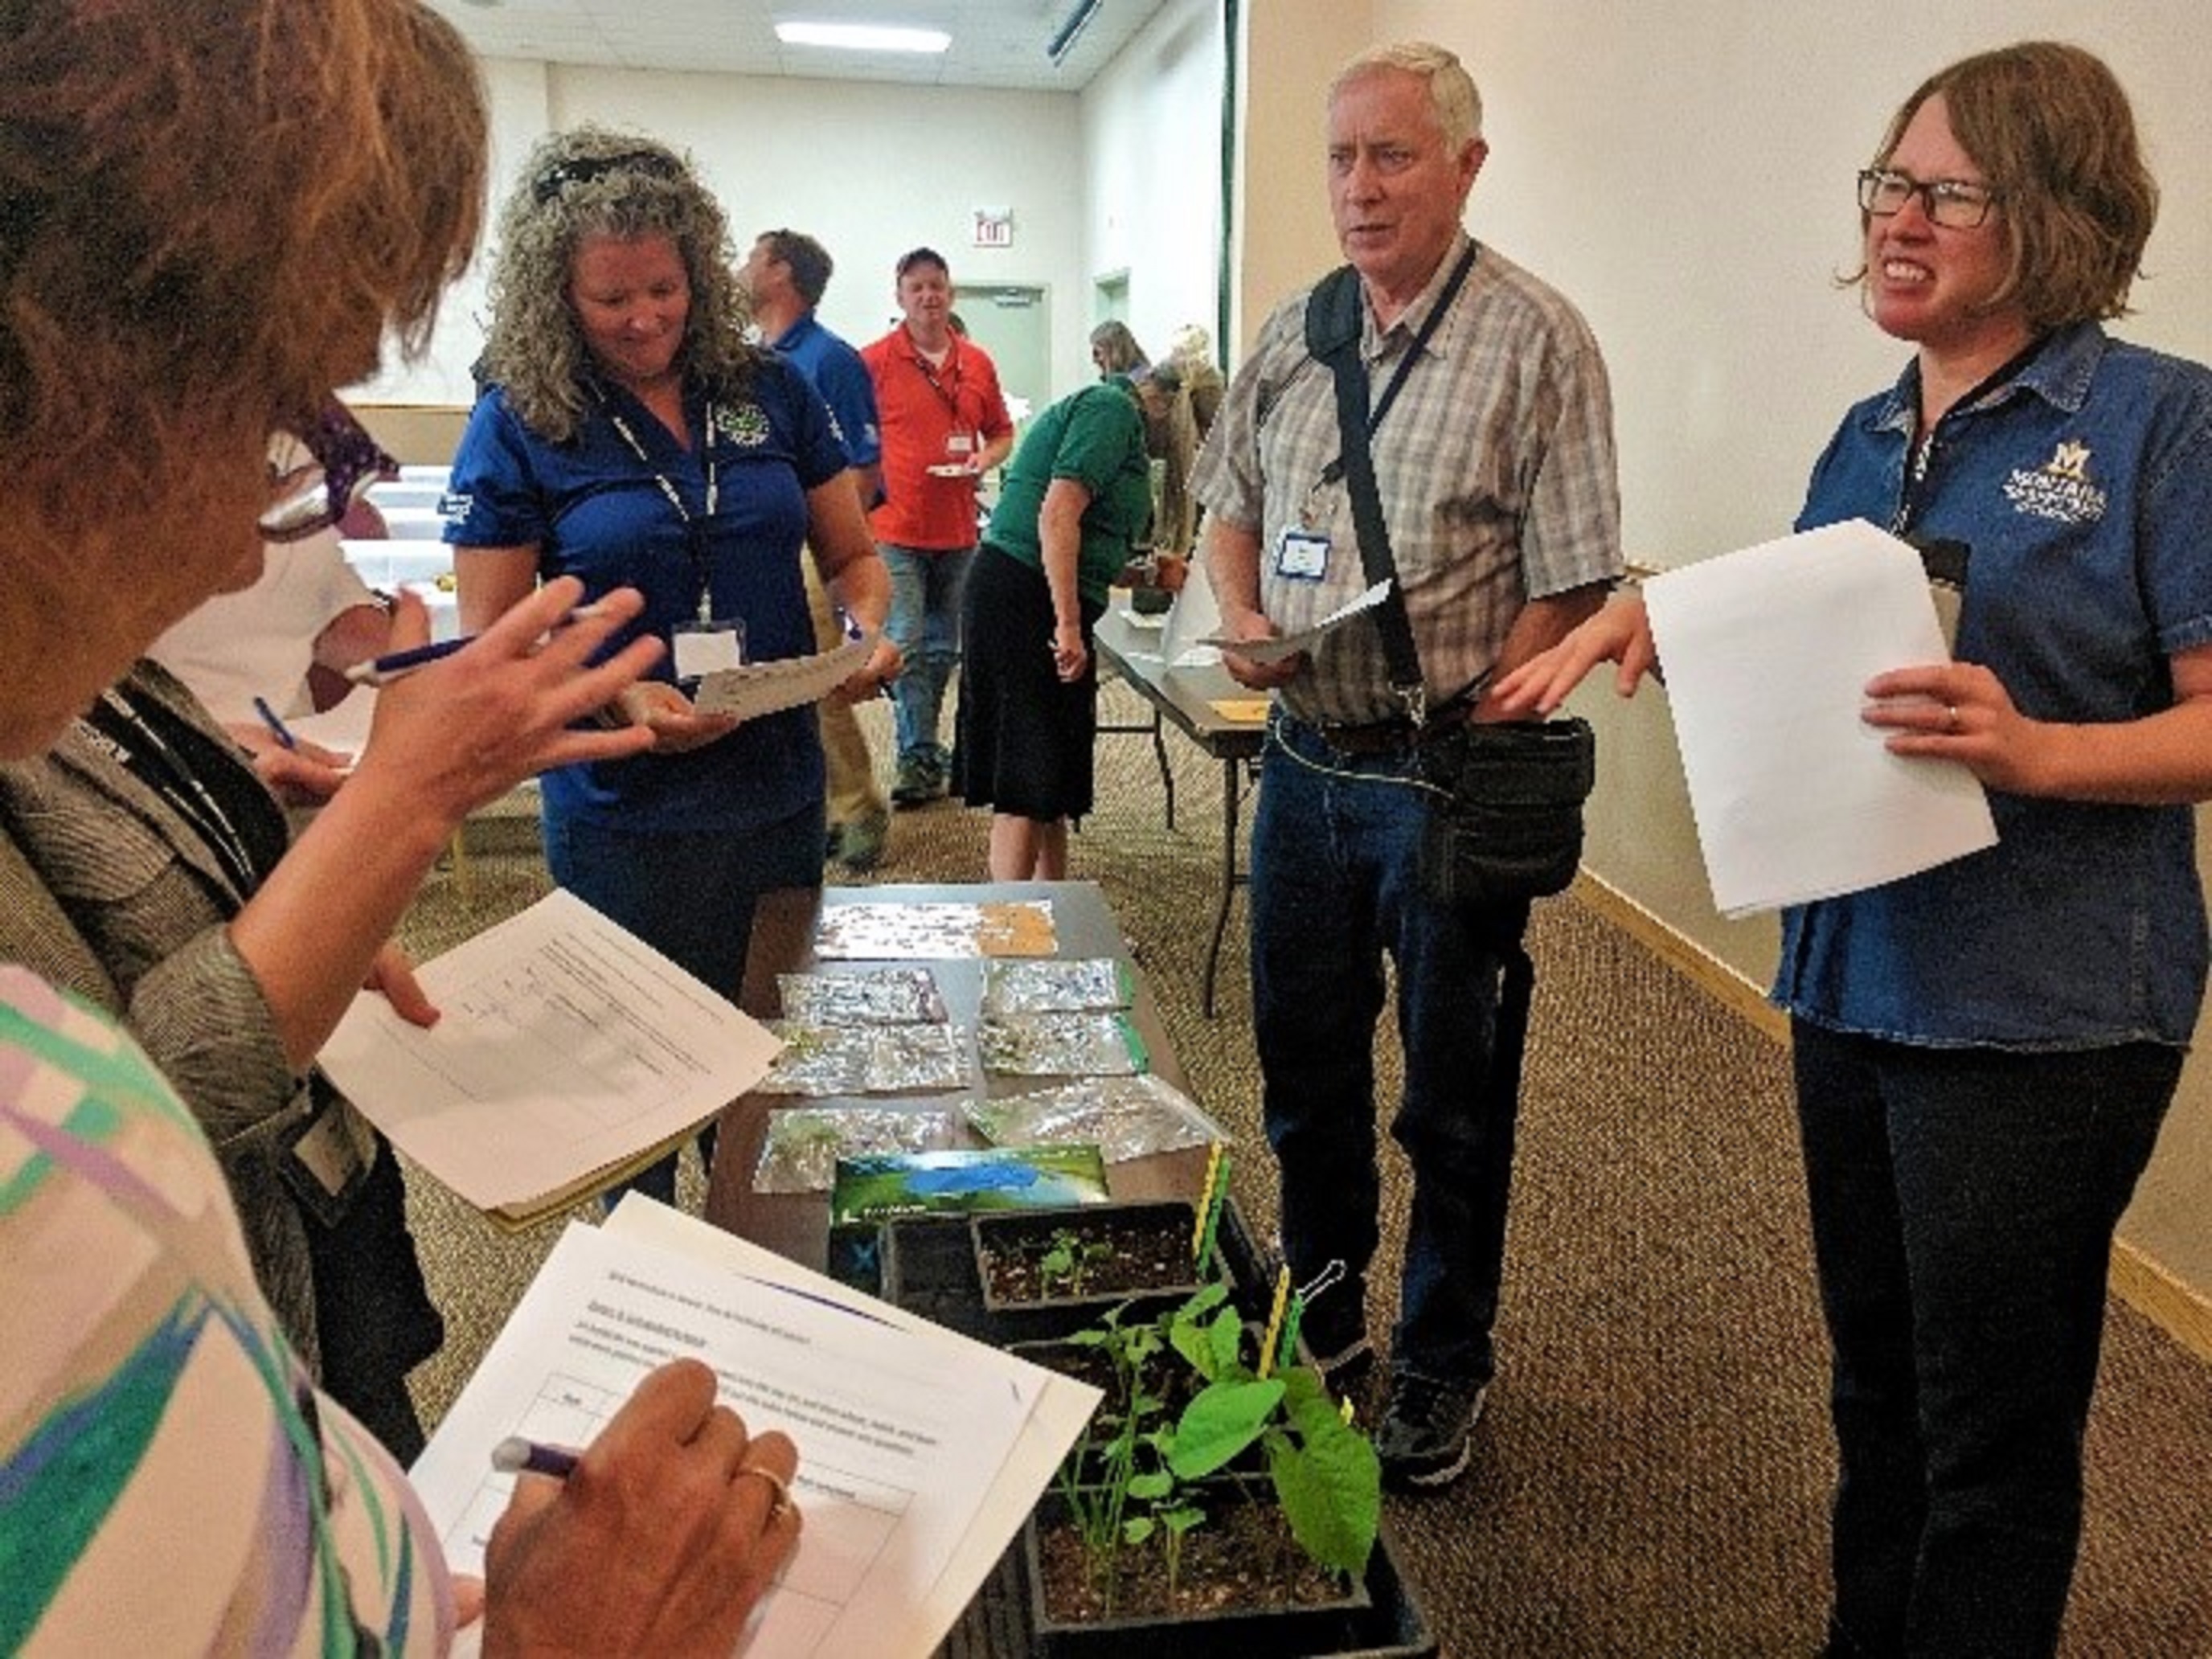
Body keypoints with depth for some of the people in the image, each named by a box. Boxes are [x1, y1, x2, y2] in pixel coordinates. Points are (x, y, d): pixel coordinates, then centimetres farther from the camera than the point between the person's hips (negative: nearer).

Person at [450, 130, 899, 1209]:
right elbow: (493, 645, -7)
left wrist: (869, 630, -12)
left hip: (781, 792, 3)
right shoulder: (517, 426, -6)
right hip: (623, 813, -3)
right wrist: (623, 699, -24)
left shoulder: (769, 391, 2)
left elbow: (852, 556, 9)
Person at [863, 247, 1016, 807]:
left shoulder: (978, 363, 9)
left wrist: (984, 459, -2)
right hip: (895, 528, -5)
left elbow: (1002, 433, 19)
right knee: (905, 646, -8)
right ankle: (920, 759, -1)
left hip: (958, 529, 5)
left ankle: (920, 748, 27)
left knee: (943, 649, 13)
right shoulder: (874, 361, -3)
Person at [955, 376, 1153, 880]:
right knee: (1028, 787, -9)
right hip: (1025, 597, -10)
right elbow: (1058, 516, -20)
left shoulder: (1108, 408, 24)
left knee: (1051, 781, 13)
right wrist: (1069, 625, -23)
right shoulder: (1113, 407, -6)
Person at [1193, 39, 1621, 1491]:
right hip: (1304, 760, 6)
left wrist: (1470, 739, -19)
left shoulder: (1536, 340, -10)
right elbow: (1233, 503, 18)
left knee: (1454, 1100, 9)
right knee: (1302, 1065, 18)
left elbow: (1571, 590, -12)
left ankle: (1444, 1363, 30)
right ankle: (1323, 1317, 40)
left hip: (1446, 776, -5)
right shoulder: (1294, 334, 8)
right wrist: (1242, 618, -2)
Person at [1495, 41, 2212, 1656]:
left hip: (2038, 1007, -6)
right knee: (1877, 1381, 22)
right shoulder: (1867, 437, 10)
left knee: (1991, 1433, 9)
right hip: (1852, 977, 7)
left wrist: (2035, 751, -30)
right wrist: (1673, 629, -4)